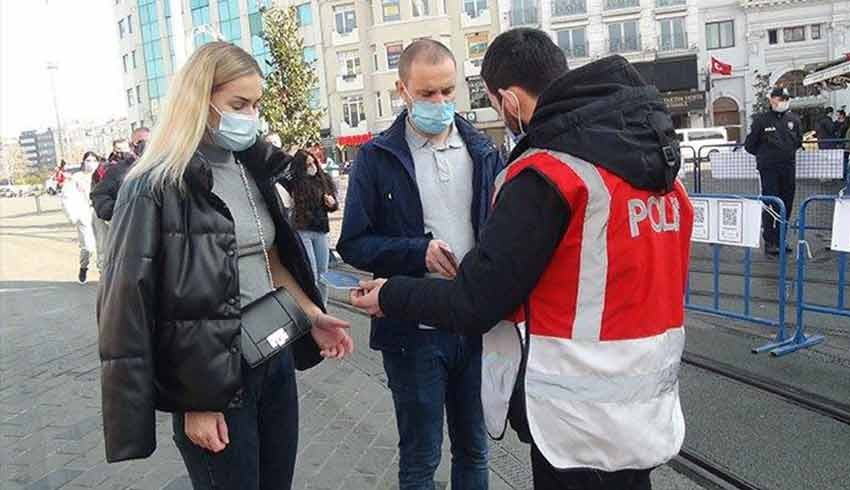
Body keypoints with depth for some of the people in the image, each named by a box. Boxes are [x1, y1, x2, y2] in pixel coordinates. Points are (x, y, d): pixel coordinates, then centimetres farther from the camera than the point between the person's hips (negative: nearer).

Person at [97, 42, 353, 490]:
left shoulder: (253, 169, 7)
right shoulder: (156, 187, -14)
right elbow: (131, 303, -15)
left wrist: (312, 314, 5)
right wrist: (193, 402, -14)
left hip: (276, 360, 7)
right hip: (214, 379, -6)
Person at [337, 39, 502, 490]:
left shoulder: (483, 151, 5)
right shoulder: (376, 158, -5)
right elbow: (353, 244, -5)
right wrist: (418, 252, -21)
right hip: (413, 331, -3)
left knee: (474, 449, 20)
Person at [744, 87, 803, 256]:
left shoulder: (793, 119, 8)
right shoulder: (761, 119, -5)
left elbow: (798, 141, 22)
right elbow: (750, 144, 2)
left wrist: (788, 152, 12)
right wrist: (764, 154, 7)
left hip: (789, 167, 5)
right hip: (768, 168, -5)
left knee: (786, 204, 8)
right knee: (770, 205, -6)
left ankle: (780, 239, 20)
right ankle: (770, 242, 0)